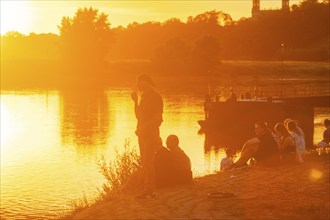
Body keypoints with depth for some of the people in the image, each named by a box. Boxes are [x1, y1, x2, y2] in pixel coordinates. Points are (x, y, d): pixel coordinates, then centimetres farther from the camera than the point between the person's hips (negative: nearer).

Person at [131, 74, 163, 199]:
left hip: (151, 133, -9)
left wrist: (143, 128, -19)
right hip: (142, 134, 9)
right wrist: (135, 101, 9)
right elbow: (138, 116, 20)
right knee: (144, 162, 8)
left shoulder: (155, 97, -9)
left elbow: (158, 118, -16)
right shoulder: (144, 97, 18)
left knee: (147, 162, -11)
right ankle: (149, 188, 11)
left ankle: (148, 189, -10)